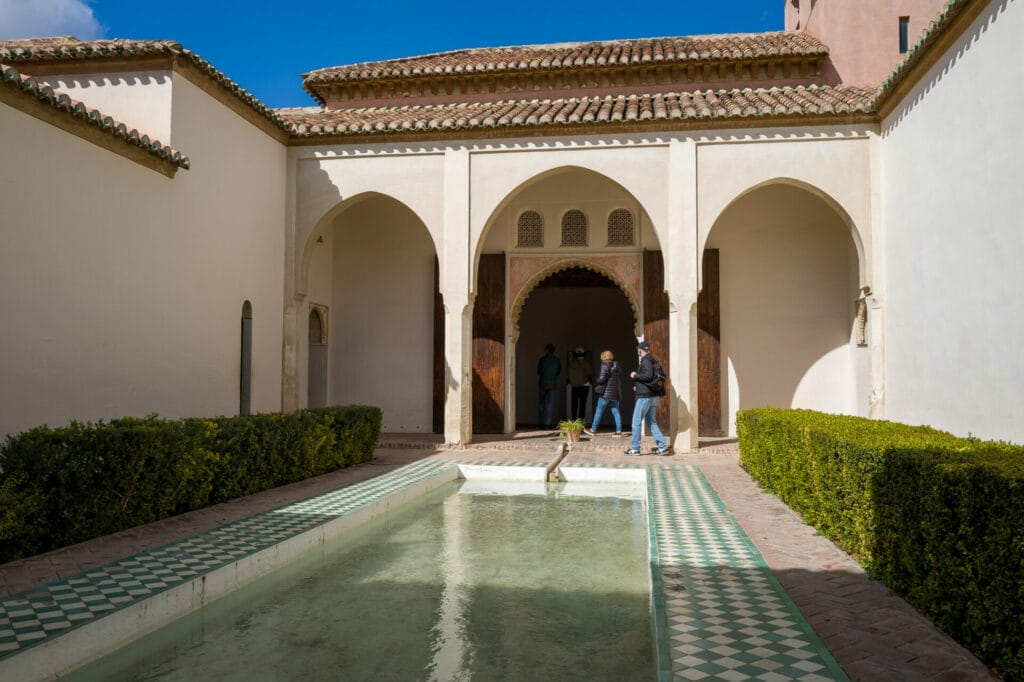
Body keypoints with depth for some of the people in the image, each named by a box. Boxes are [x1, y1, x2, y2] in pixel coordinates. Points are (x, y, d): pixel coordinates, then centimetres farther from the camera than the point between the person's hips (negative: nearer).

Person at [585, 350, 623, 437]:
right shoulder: (617, 366, 11)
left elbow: (602, 379, -17)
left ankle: (593, 430, 9)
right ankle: (619, 431, 2)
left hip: (606, 392, -6)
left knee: (599, 411, 3)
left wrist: (596, 382, 1)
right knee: (616, 411, 7)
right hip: (616, 393, 6)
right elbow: (620, 379, 14)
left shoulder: (605, 366, -10)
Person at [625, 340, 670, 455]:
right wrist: (639, 386, 21)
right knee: (651, 421, 13)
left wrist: (635, 375, -9)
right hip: (654, 396, 9)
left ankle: (635, 448, 3)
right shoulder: (653, 361, 16)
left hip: (645, 396, -9)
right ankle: (662, 446, 7)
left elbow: (648, 376, -24)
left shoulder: (646, 360, -12)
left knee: (637, 421, -1)